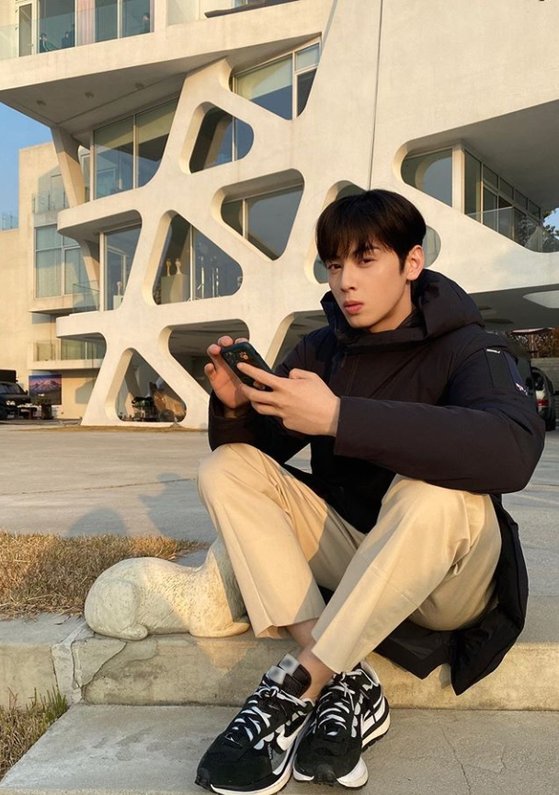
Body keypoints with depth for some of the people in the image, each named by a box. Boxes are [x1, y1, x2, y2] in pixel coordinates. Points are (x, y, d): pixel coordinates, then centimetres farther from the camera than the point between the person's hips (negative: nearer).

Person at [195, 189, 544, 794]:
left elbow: (512, 450, -35)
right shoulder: (320, 350, 3)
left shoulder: (464, 348, -12)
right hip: (348, 555, 5)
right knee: (225, 469, -11)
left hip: (448, 581, -5)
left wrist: (338, 417, -38)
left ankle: (296, 687, -24)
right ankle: (347, 683, -22)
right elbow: (252, 447, 3)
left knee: (433, 492, -36)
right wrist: (233, 406, -21)